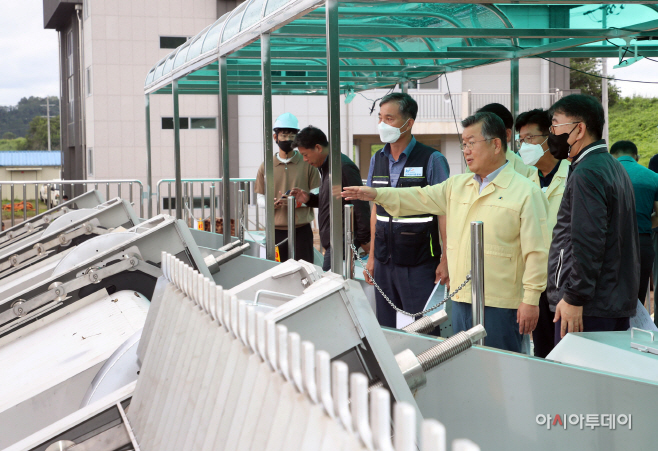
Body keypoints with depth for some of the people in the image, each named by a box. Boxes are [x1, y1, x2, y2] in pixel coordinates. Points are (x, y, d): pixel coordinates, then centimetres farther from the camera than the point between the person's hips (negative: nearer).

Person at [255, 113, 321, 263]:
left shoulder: (307, 163, 4)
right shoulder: (266, 166, 9)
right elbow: (260, 199, 12)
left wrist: (296, 201, -16)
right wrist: (271, 203, -11)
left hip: (301, 229, -1)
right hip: (276, 230, 1)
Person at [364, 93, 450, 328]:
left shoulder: (431, 160, -8)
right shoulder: (377, 159, 10)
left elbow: (444, 212, -9)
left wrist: (446, 260, -13)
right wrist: (372, 256, 14)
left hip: (418, 264, -5)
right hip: (384, 262, 5)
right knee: (386, 329, 9)